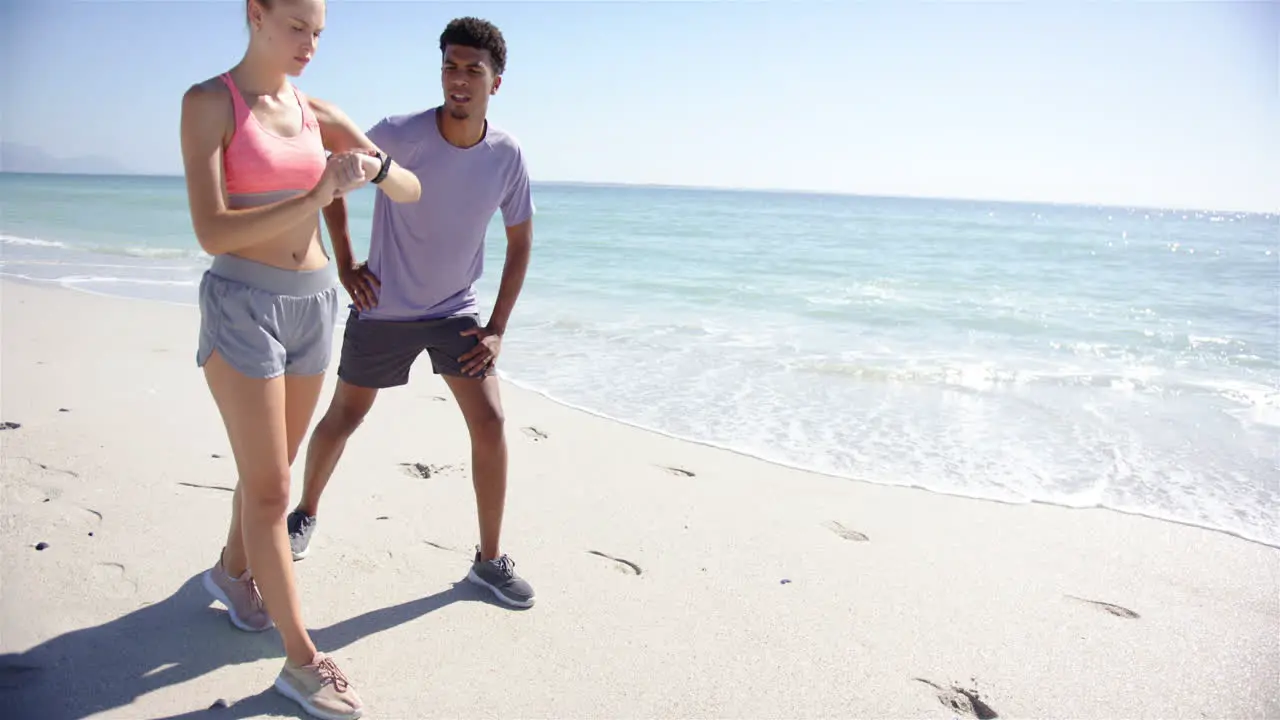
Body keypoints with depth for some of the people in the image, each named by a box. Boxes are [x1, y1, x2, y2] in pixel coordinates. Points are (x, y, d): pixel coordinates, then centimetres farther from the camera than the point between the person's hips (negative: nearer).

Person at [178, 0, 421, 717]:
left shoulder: (319, 114, 8)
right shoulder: (209, 102, -8)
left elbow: (412, 191, 6)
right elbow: (211, 231, -17)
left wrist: (375, 163, -16)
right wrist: (315, 198, -25)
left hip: (314, 304, 6)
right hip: (242, 305, -6)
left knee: (271, 469, 20)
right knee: (270, 489, -2)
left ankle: (233, 568, 47)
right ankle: (302, 659, 8)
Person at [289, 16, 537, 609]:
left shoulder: (506, 156, -10)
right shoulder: (399, 136, -19)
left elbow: (520, 241, 1)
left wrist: (497, 328, -3)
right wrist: (345, 263, -5)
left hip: (456, 310, 2)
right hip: (383, 309, -1)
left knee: (489, 423, -8)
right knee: (343, 417, 12)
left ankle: (489, 560, 7)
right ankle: (305, 514, 40)